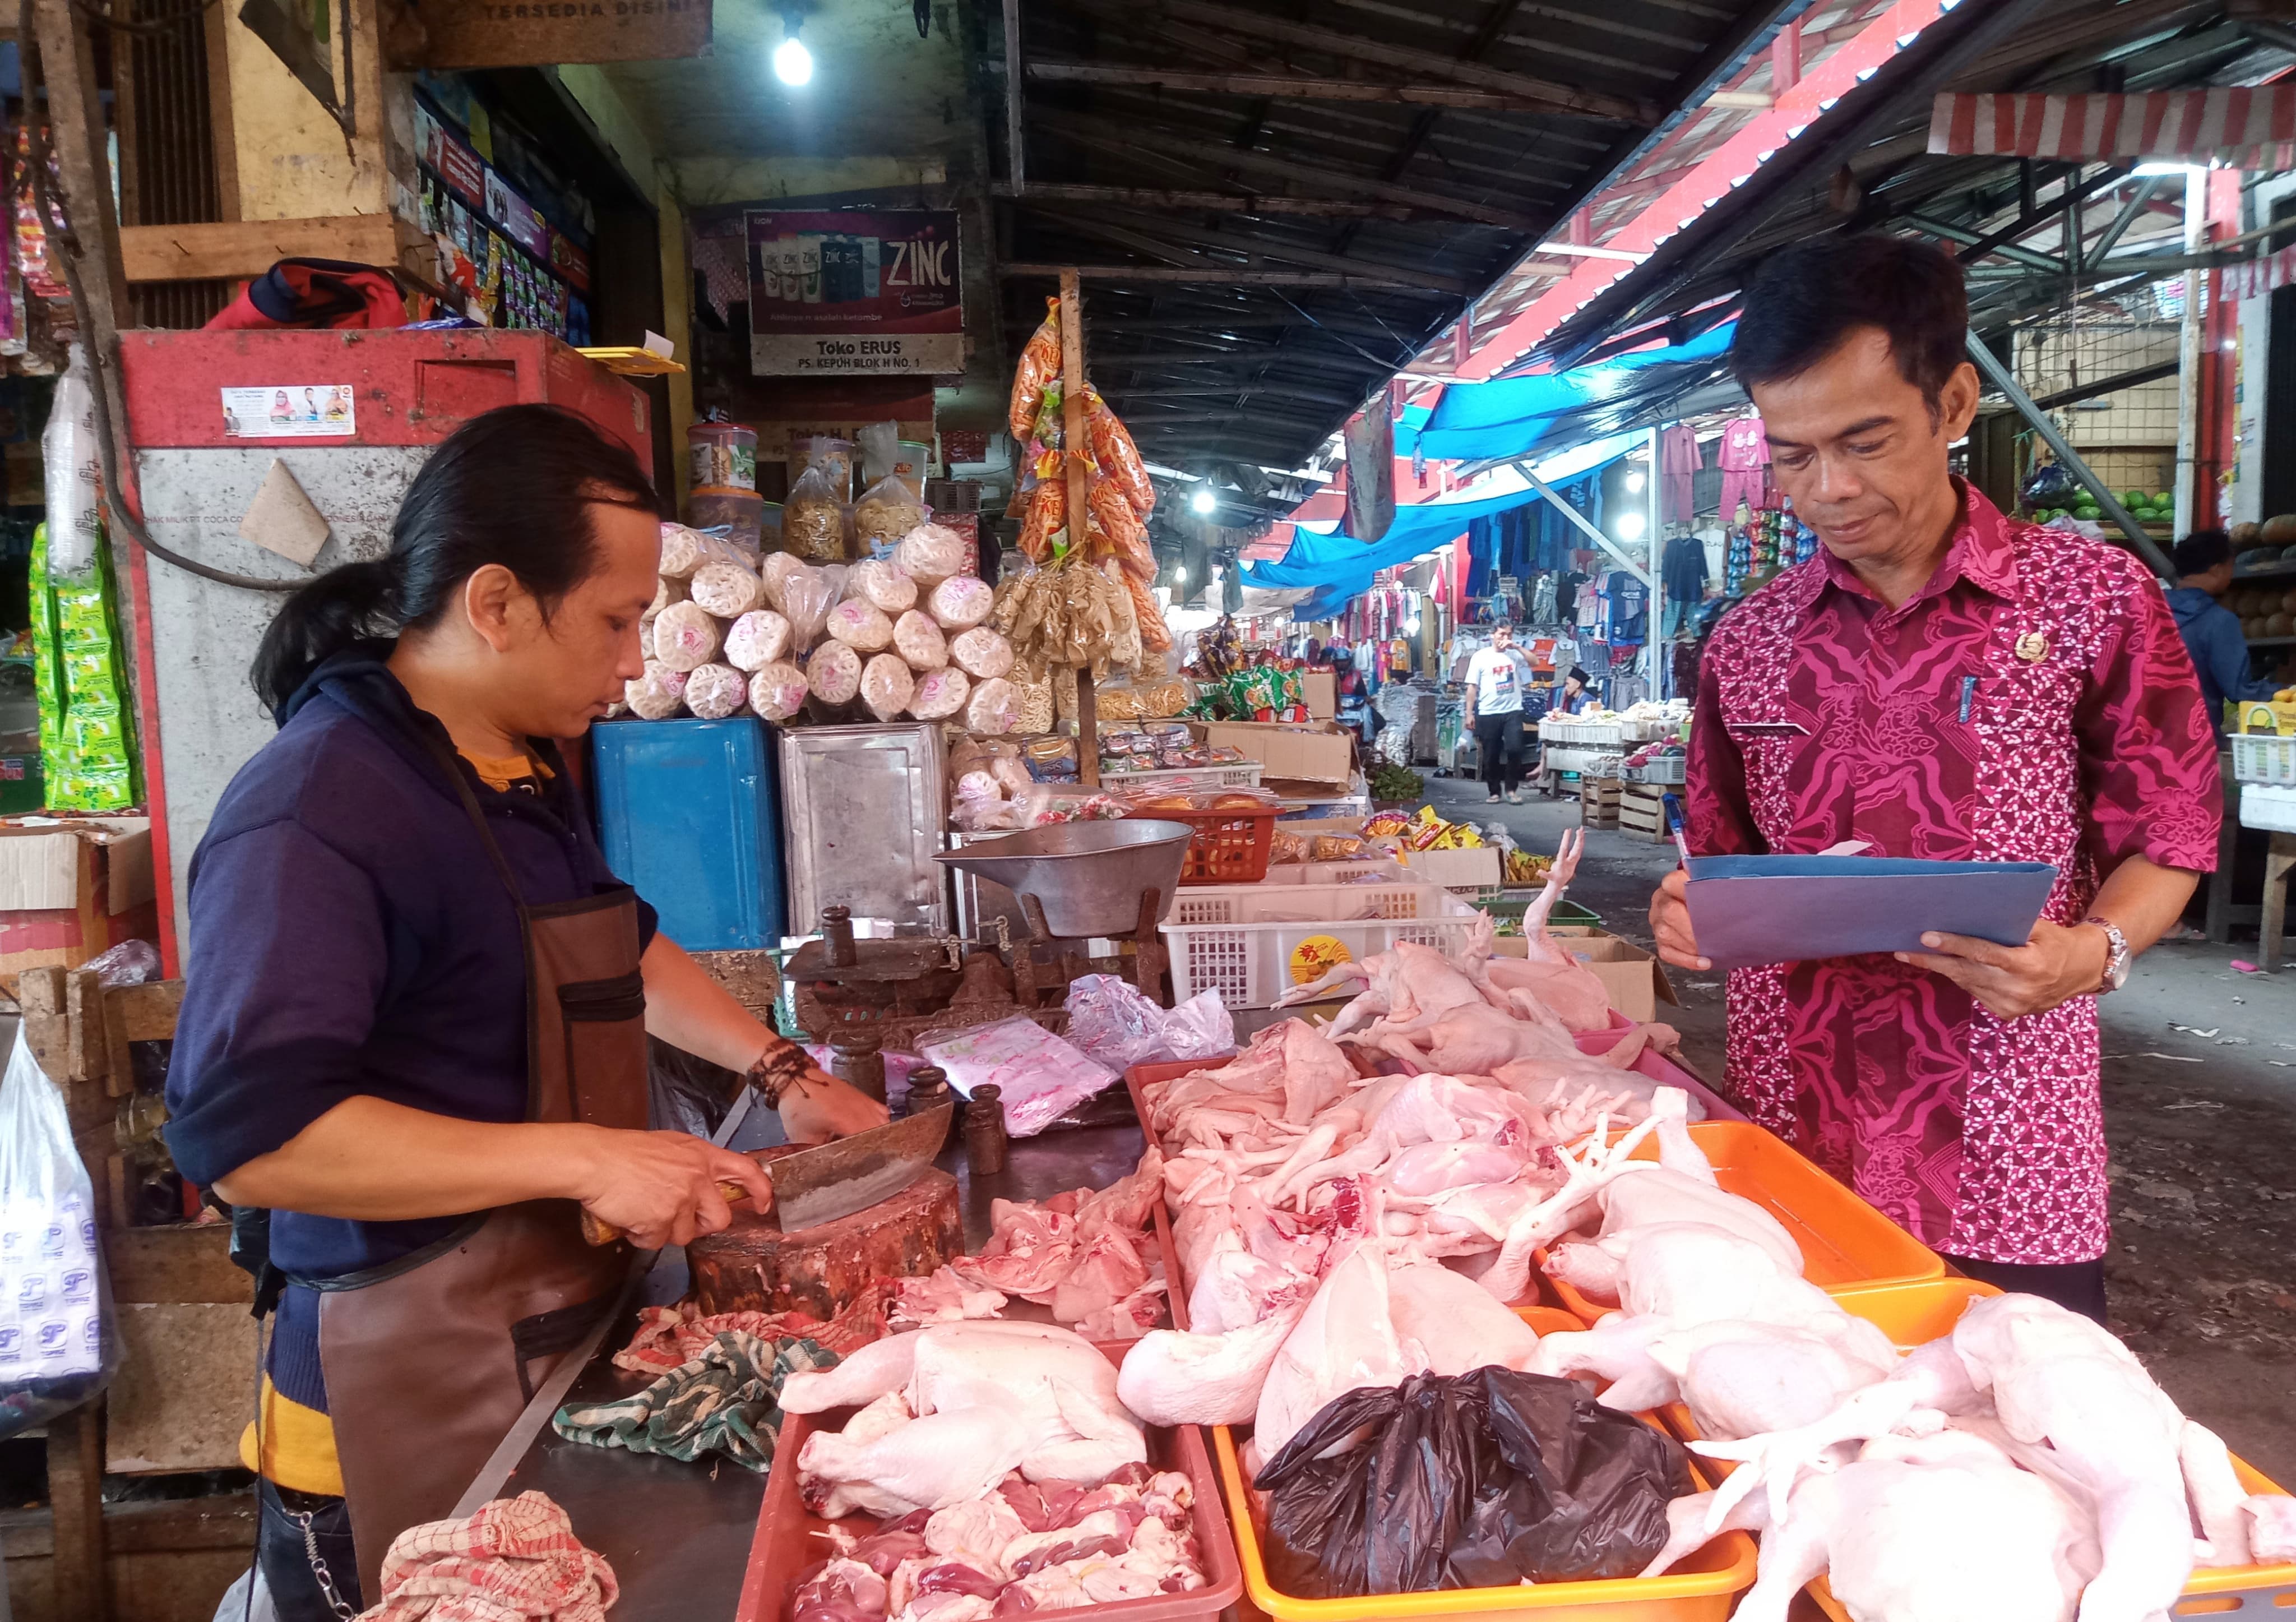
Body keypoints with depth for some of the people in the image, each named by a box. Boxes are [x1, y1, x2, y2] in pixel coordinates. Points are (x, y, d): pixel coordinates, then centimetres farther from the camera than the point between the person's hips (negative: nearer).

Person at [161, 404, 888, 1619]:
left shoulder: (521, 770, 9)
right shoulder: (315, 810, -22)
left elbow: (611, 945, 23)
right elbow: (244, 1131, -29)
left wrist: (780, 1075, 14)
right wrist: (586, 1159, -29)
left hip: (564, 1338, 8)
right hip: (414, 1398, -8)